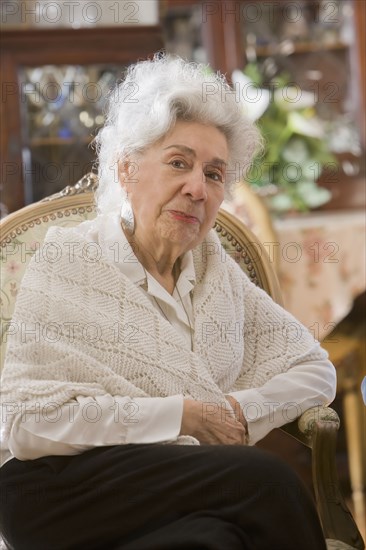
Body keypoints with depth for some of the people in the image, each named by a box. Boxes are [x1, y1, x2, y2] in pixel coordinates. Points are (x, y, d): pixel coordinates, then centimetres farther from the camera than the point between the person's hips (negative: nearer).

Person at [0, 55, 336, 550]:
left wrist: (243, 411, -4)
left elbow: (315, 370, 17)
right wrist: (183, 415, -10)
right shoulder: (68, 262, 0)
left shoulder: (214, 266, 15)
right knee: (265, 479, -26)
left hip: (195, 492, 4)